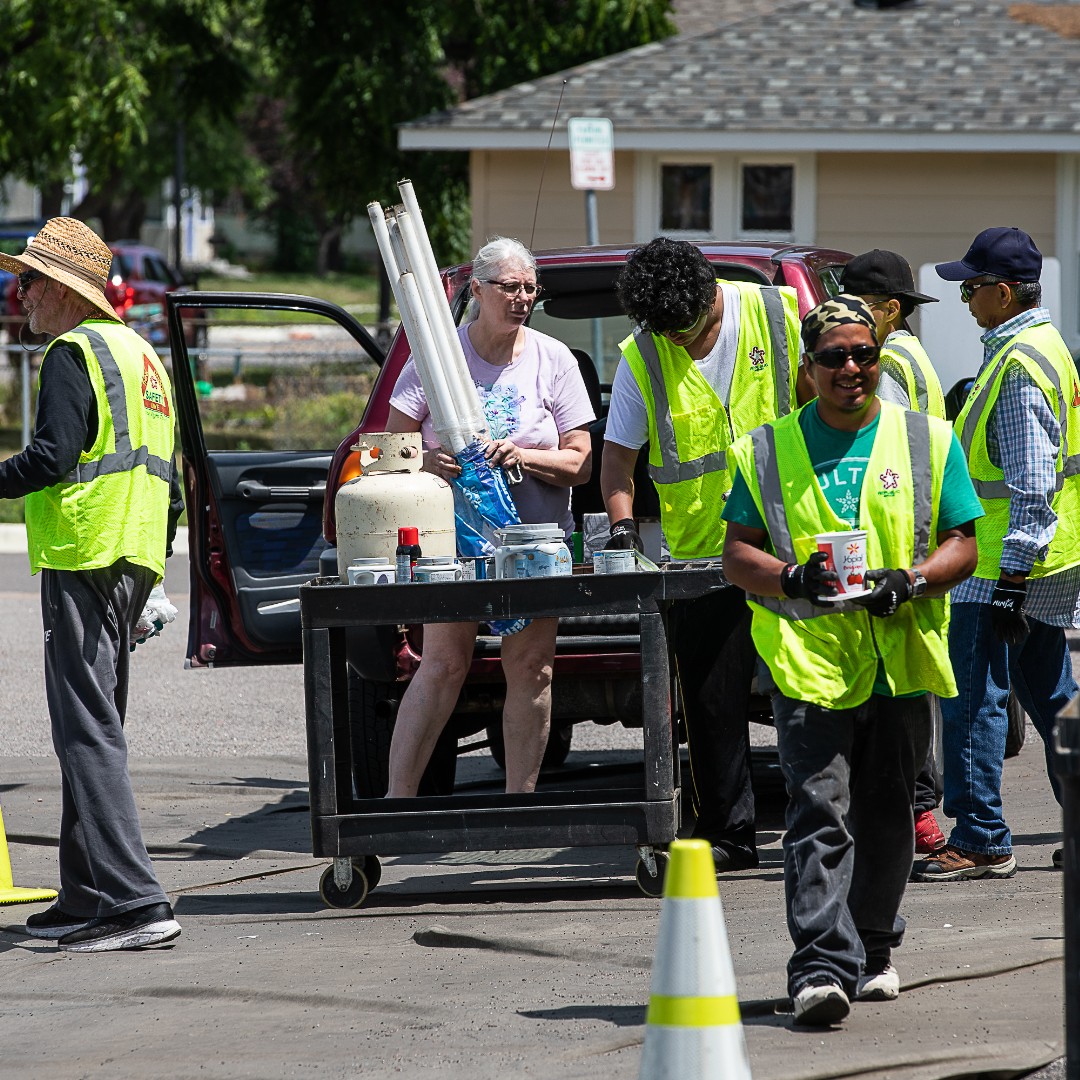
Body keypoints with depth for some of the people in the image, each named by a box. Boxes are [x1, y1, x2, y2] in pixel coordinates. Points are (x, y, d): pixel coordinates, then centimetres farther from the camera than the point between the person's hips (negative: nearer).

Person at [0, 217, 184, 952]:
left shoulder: (74, 353, -9)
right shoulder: (138, 352, 21)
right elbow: (167, 481, 23)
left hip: (85, 557, -10)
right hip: (135, 560, 10)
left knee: (88, 731, -11)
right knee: (96, 731, 16)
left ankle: (135, 901, -19)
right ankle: (89, 898, 20)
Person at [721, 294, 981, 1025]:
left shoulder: (929, 442, 9)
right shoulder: (769, 451, 8)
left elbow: (962, 546, 7)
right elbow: (738, 555, 7)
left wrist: (911, 580, -13)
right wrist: (793, 578, -13)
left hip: (902, 661, 2)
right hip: (810, 663, -2)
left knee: (886, 817, 10)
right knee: (818, 814, -13)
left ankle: (874, 950, 27)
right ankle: (822, 966, -20)